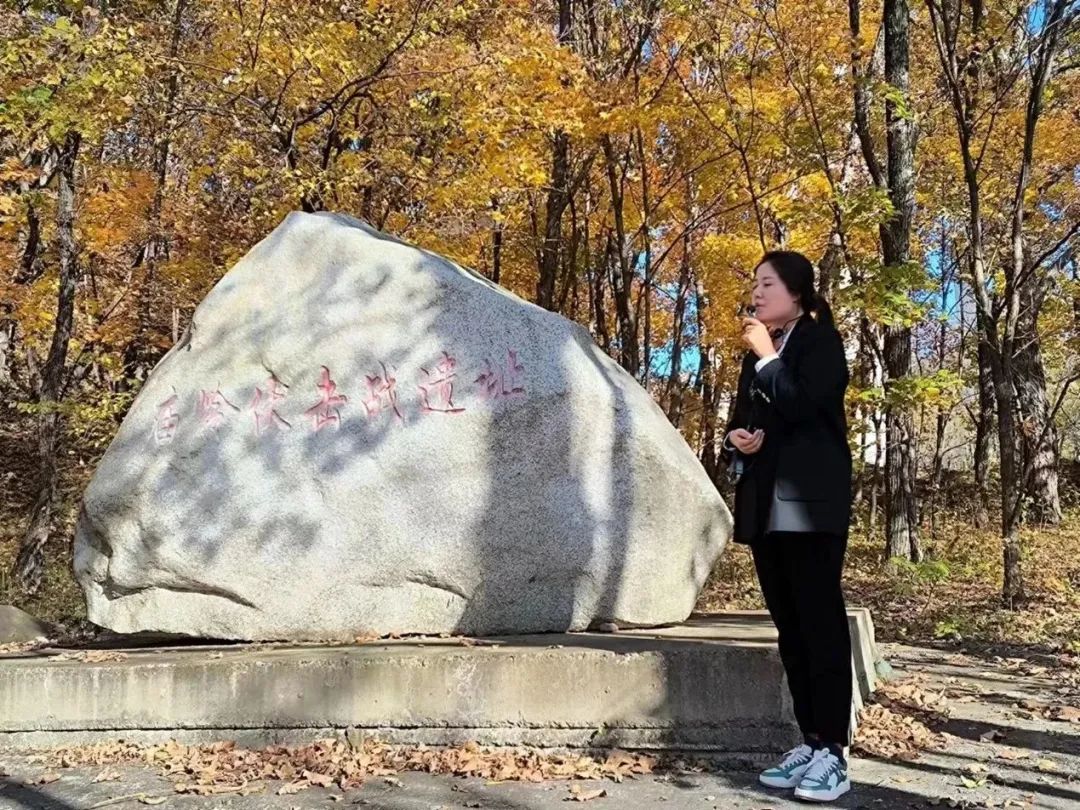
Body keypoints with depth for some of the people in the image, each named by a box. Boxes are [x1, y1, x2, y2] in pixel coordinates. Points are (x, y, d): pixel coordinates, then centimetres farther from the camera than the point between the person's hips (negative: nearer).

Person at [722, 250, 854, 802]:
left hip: (809, 502, -7)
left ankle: (832, 753, -4)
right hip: (765, 504, 7)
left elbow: (803, 405, -17)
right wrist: (735, 437, 0)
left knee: (821, 621, -7)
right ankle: (809, 742, 14)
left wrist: (767, 356, -8)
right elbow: (743, 417, 21)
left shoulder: (821, 340, -1)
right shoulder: (757, 352, 20)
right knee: (789, 625, 8)